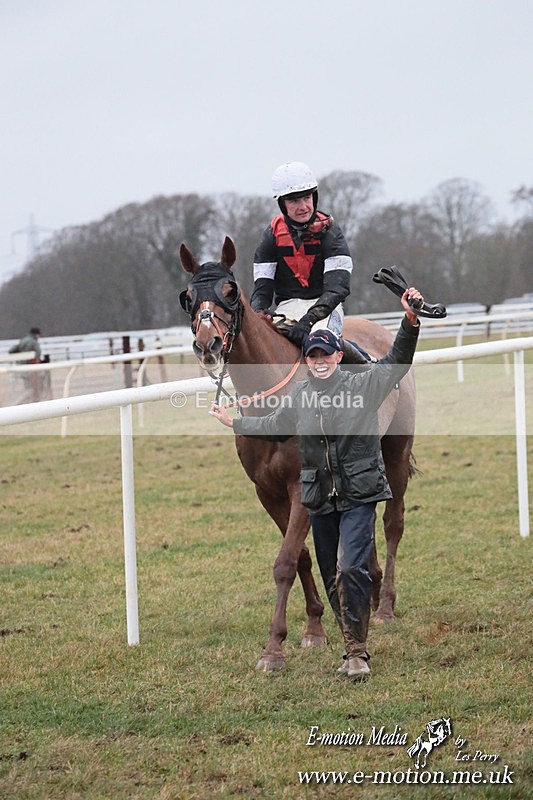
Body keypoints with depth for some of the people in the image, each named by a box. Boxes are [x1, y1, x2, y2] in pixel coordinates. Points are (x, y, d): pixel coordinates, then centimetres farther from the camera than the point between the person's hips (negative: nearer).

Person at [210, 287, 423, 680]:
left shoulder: (363, 385, -4)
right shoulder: (300, 395, 7)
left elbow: (397, 362, -15)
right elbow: (275, 426, 24)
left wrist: (411, 322, -30)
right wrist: (234, 423, 30)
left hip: (359, 495, -5)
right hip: (320, 500, 5)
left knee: (350, 569, -18)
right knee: (333, 580, 9)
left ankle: (358, 651, -12)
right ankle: (355, 649, 21)